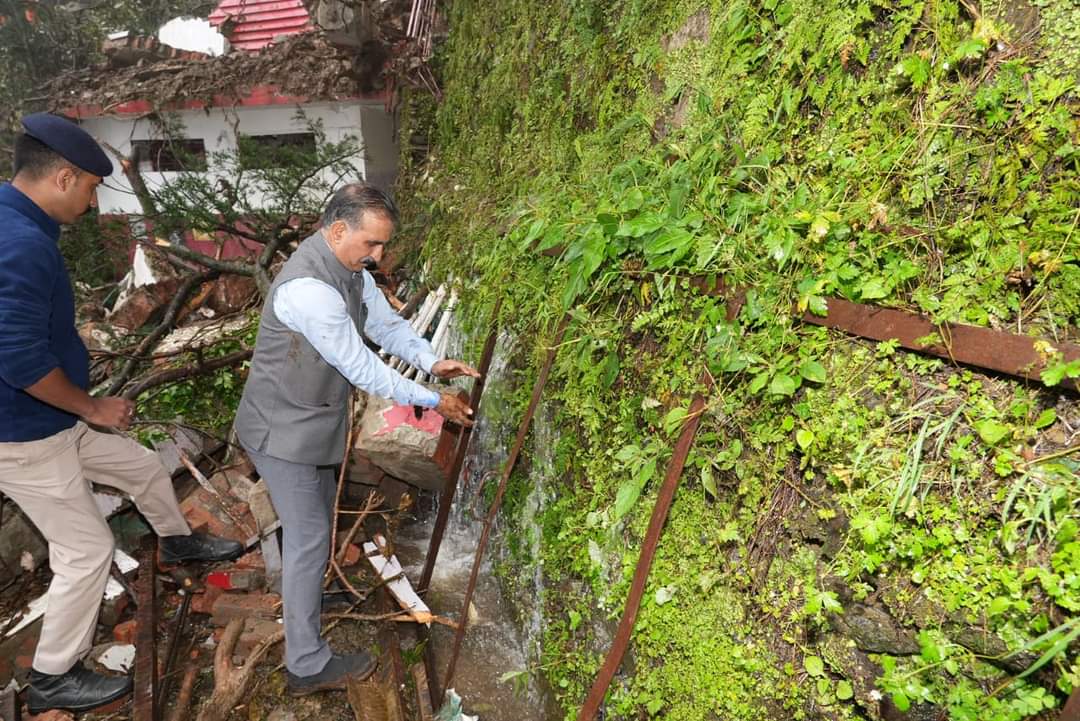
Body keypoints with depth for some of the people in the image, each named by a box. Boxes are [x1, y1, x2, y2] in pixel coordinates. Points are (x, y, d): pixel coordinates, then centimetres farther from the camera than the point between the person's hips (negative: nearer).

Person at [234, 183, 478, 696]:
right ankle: (306, 666, 13)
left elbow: (386, 323, 6)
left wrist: (431, 361, -12)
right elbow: (362, 367, -28)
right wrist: (433, 401, -21)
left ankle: (309, 592, 50)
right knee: (309, 536, -1)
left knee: (318, 517, 25)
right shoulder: (308, 288, -32)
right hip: (283, 431, -9)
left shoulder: (350, 269, 0)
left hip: (313, 421, 9)